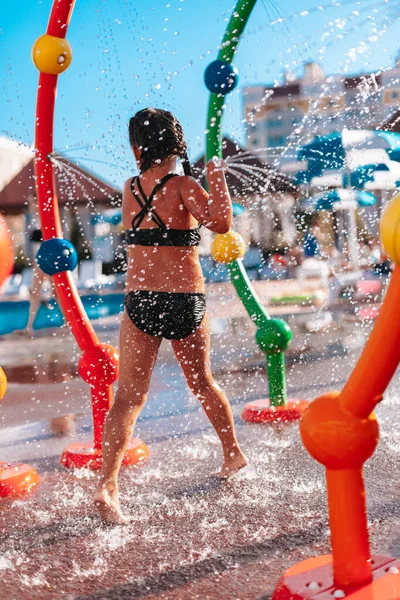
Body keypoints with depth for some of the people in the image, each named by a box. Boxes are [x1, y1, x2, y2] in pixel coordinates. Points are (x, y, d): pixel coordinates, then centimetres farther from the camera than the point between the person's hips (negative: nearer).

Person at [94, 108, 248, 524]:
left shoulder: (130, 188, 6)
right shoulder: (182, 185, -8)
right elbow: (221, 223, -24)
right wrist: (217, 178, -7)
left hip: (138, 300, 2)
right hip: (184, 301, -1)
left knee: (129, 395, 0)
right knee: (201, 383, 19)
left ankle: (107, 484, -12)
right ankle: (234, 454, 38)